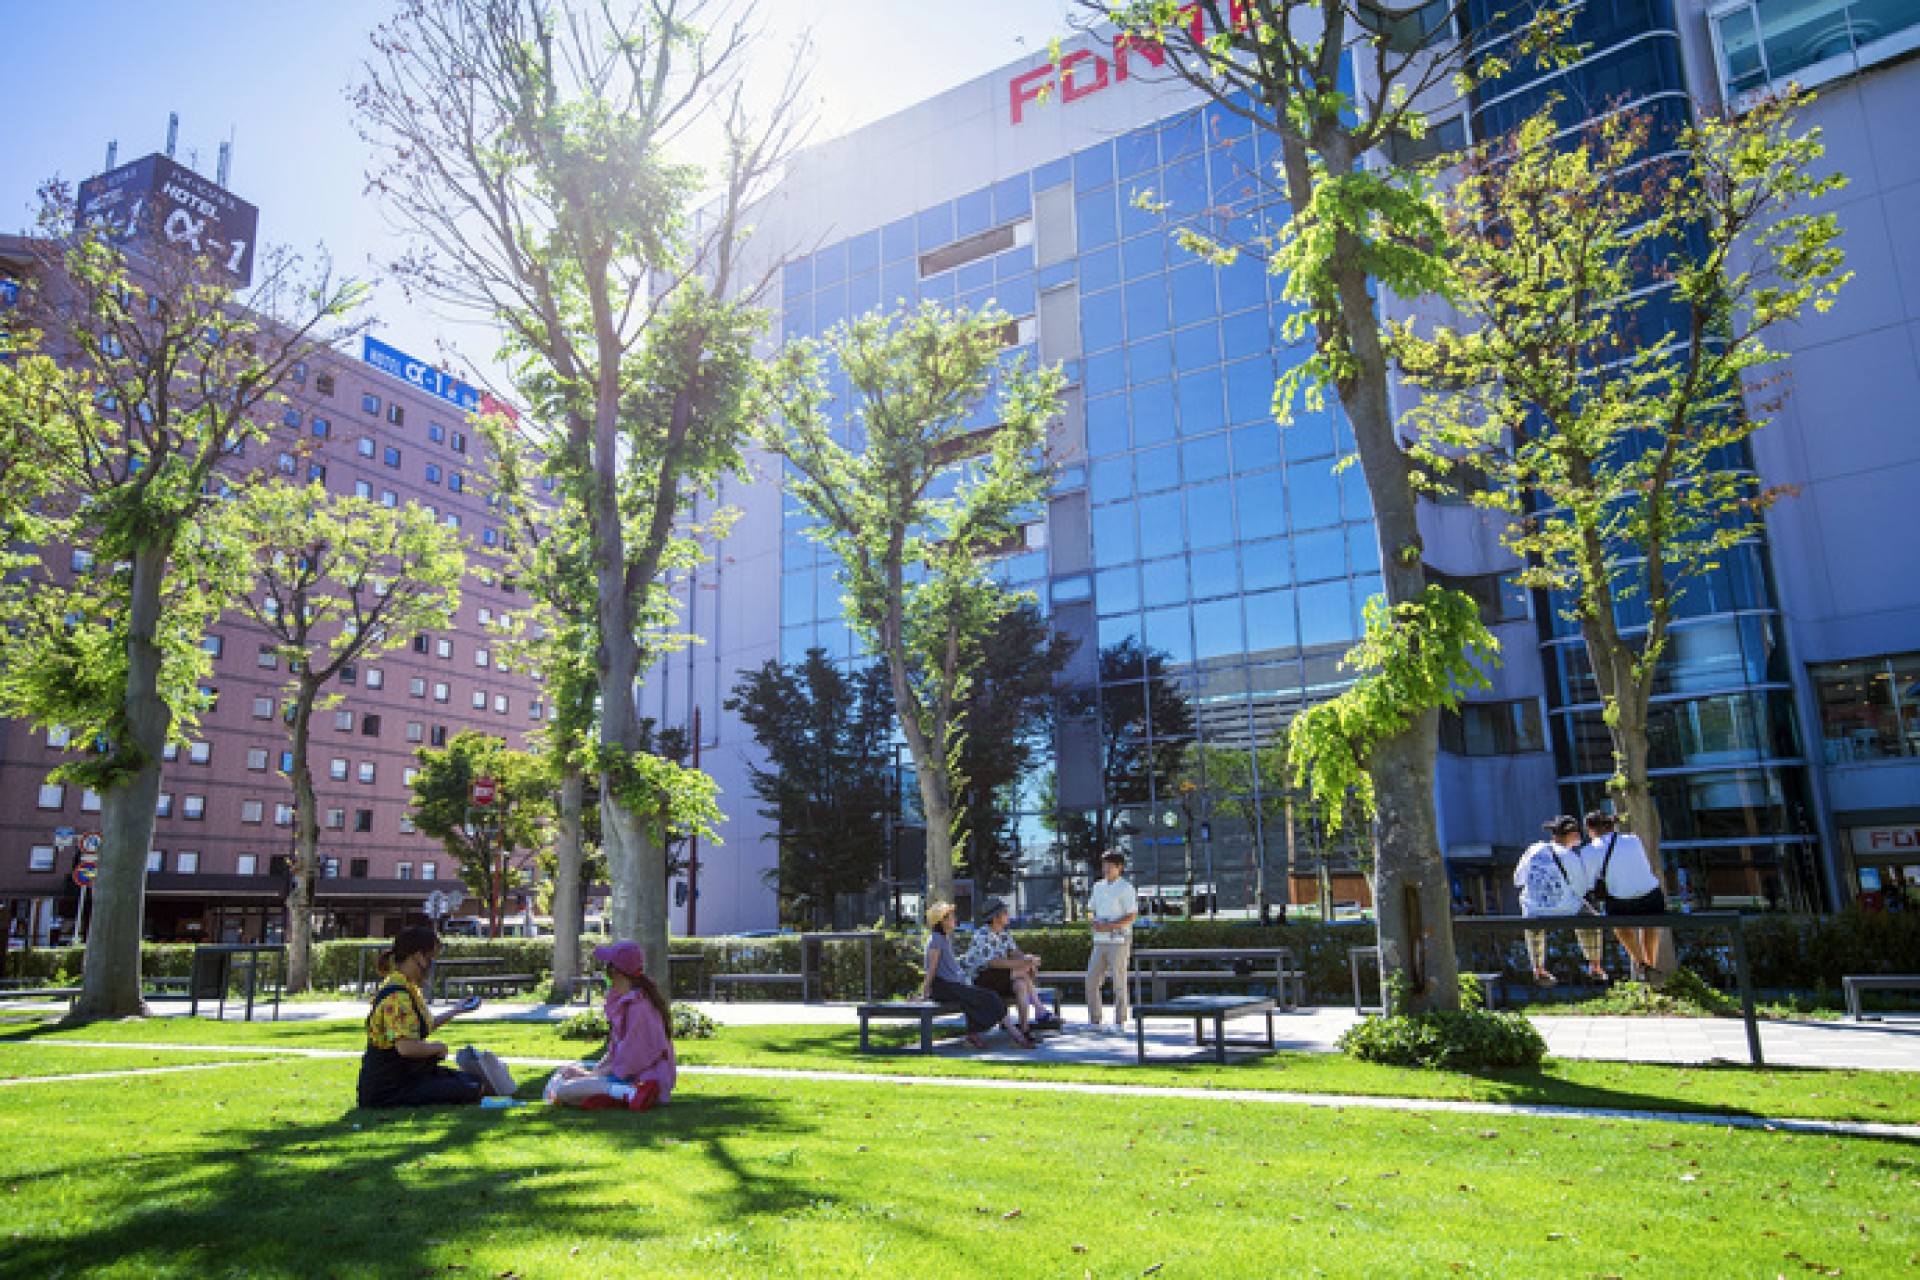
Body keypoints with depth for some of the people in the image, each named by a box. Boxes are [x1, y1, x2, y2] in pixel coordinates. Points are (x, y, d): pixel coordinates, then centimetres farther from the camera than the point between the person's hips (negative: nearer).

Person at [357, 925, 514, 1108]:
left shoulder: (408, 988, 11)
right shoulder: (396, 996, -22)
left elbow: (423, 1027, 27)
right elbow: (406, 1047, -34)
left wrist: (455, 1011, 31)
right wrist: (437, 1047, -16)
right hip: (387, 1090, -11)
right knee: (465, 1091, -18)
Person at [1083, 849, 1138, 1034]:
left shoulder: (1126, 888, -7)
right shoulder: (1098, 887, 12)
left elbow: (1132, 917, -12)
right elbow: (1090, 911, 18)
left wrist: (1109, 926, -20)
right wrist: (1095, 922, -5)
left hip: (1119, 941, -6)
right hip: (1100, 942, 6)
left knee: (1119, 982, -1)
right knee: (1091, 981, 3)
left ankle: (1120, 1023, 8)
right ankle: (1094, 1021, 12)